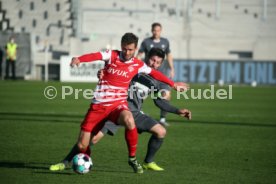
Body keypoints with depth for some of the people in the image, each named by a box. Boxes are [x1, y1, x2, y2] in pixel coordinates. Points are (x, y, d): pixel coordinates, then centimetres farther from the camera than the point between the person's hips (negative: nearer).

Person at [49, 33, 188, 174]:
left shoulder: (137, 64, 5)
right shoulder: (112, 55, -4)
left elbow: (154, 73, 22)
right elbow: (95, 56, -24)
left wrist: (173, 84, 27)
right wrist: (79, 59, -43)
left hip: (118, 104, 1)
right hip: (98, 105, -1)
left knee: (129, 120, -37)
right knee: (82, 145, -4)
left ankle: (132, 158, -15)